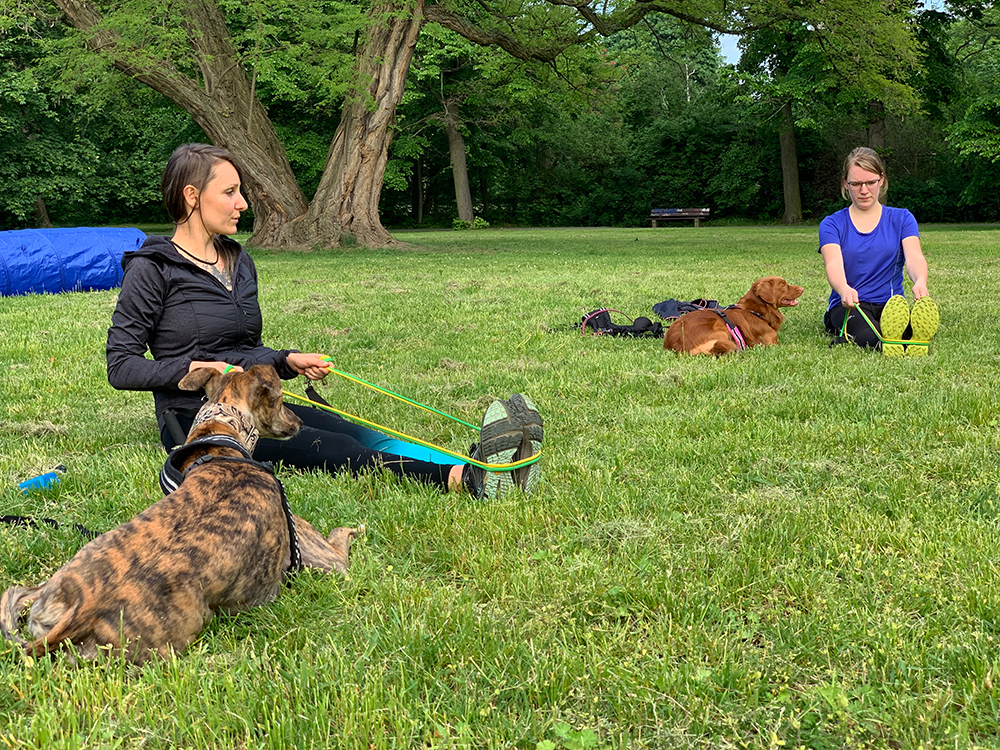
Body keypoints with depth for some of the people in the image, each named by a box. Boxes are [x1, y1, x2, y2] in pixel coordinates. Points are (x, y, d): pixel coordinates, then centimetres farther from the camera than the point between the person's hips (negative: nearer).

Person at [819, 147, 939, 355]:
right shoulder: (832, 224, 8)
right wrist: (844, 289, -37)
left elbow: (914, 256, -6)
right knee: (869, 337, -40)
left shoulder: (901, 219, 13)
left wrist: (920, 281, -33)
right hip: (847, 306, -1)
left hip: (891, 302, 1)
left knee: (923, 319, -38)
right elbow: (834, 265, -11)